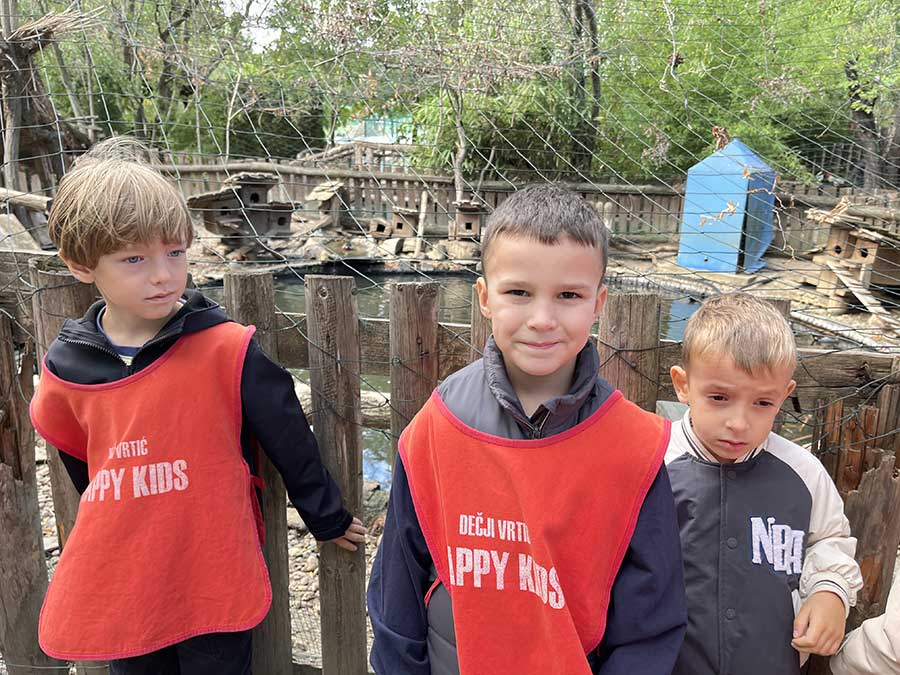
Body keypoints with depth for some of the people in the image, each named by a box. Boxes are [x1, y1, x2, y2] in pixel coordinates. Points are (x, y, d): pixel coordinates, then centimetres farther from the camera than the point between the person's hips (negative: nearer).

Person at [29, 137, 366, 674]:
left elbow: (290, 441, -7)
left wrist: (327, 519, 3)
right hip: (117, 594, 4)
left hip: (216, 586, -3)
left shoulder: (227, 349, -16)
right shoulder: (66, 369, -4)